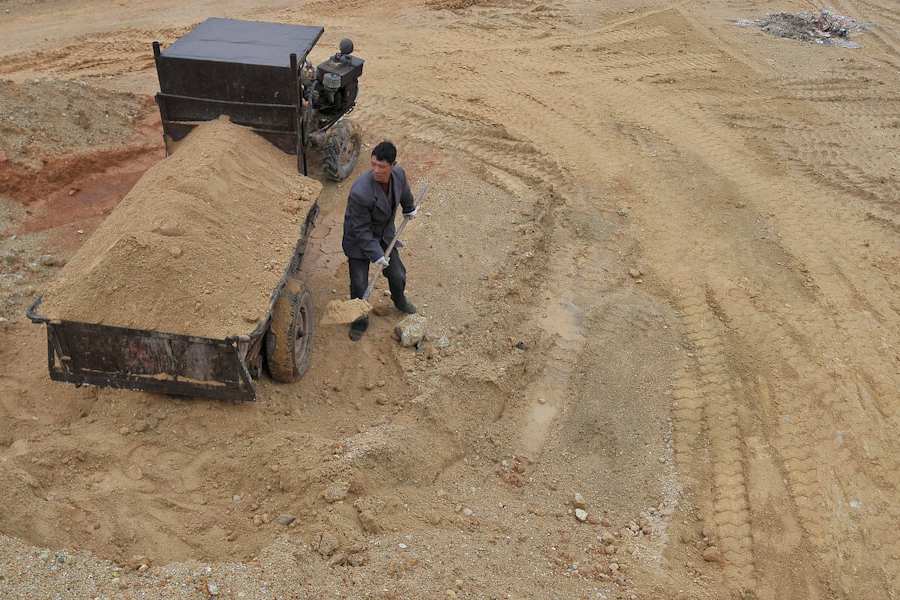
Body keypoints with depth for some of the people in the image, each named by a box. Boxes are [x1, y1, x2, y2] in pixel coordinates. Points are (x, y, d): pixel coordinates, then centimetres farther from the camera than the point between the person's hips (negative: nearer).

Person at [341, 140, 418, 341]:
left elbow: (404, 192, 9)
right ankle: (360, 320, 27)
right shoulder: (359, 192, -38)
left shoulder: (399, 174, -19)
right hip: (359, 240, -5)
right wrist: (376, 255, -26)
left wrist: (409, 208, 28)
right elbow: (361, 230, -27)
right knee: (359, 285, 0)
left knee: (397, 275, 18)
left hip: (385, 234, 6)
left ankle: (400, 300, 52)